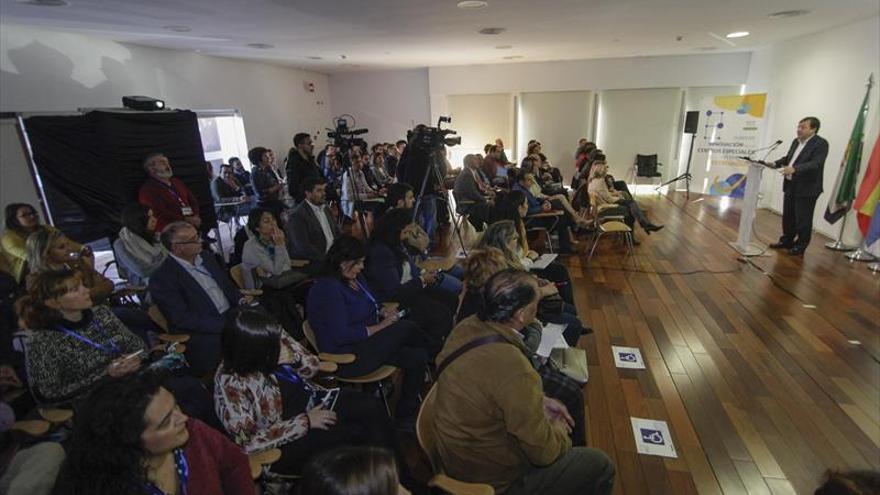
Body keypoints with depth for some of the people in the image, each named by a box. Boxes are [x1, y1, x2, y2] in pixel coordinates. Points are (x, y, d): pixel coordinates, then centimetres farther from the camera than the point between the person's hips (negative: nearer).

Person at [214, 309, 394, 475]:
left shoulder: (273, 344, -8)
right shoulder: (231, 383, -24)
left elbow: (312, 367, 3)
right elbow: (250, 441, -22)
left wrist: (294, 359, -20)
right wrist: (305, 422, -20)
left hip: (313, 402, 6)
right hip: (287, 441, -6)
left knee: (373, 409, -14)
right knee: (354, 436, -22)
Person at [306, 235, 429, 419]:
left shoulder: (355, 279, 9)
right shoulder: (328, 289, -20)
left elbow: (370, 306, 24)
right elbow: (341, 335, -26)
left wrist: (383, 312, 0)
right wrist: (379, 327, -18)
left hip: (368, 341, 10)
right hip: (347, 359, -10)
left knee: (417, 357, -6)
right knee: (406, 327, -18)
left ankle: (405, 414, 9)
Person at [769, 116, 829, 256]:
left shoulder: (821, 144, -13)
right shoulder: (796, 141, 11)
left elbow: (815, 164, -24)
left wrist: (795, 169, -38)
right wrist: (776, 163, 3)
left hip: (807, 189, -8)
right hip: (790, 186, 8)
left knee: (803, 220, 2)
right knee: (788, 217, 16)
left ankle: (800, 247, 12)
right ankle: (786, 241, 29)